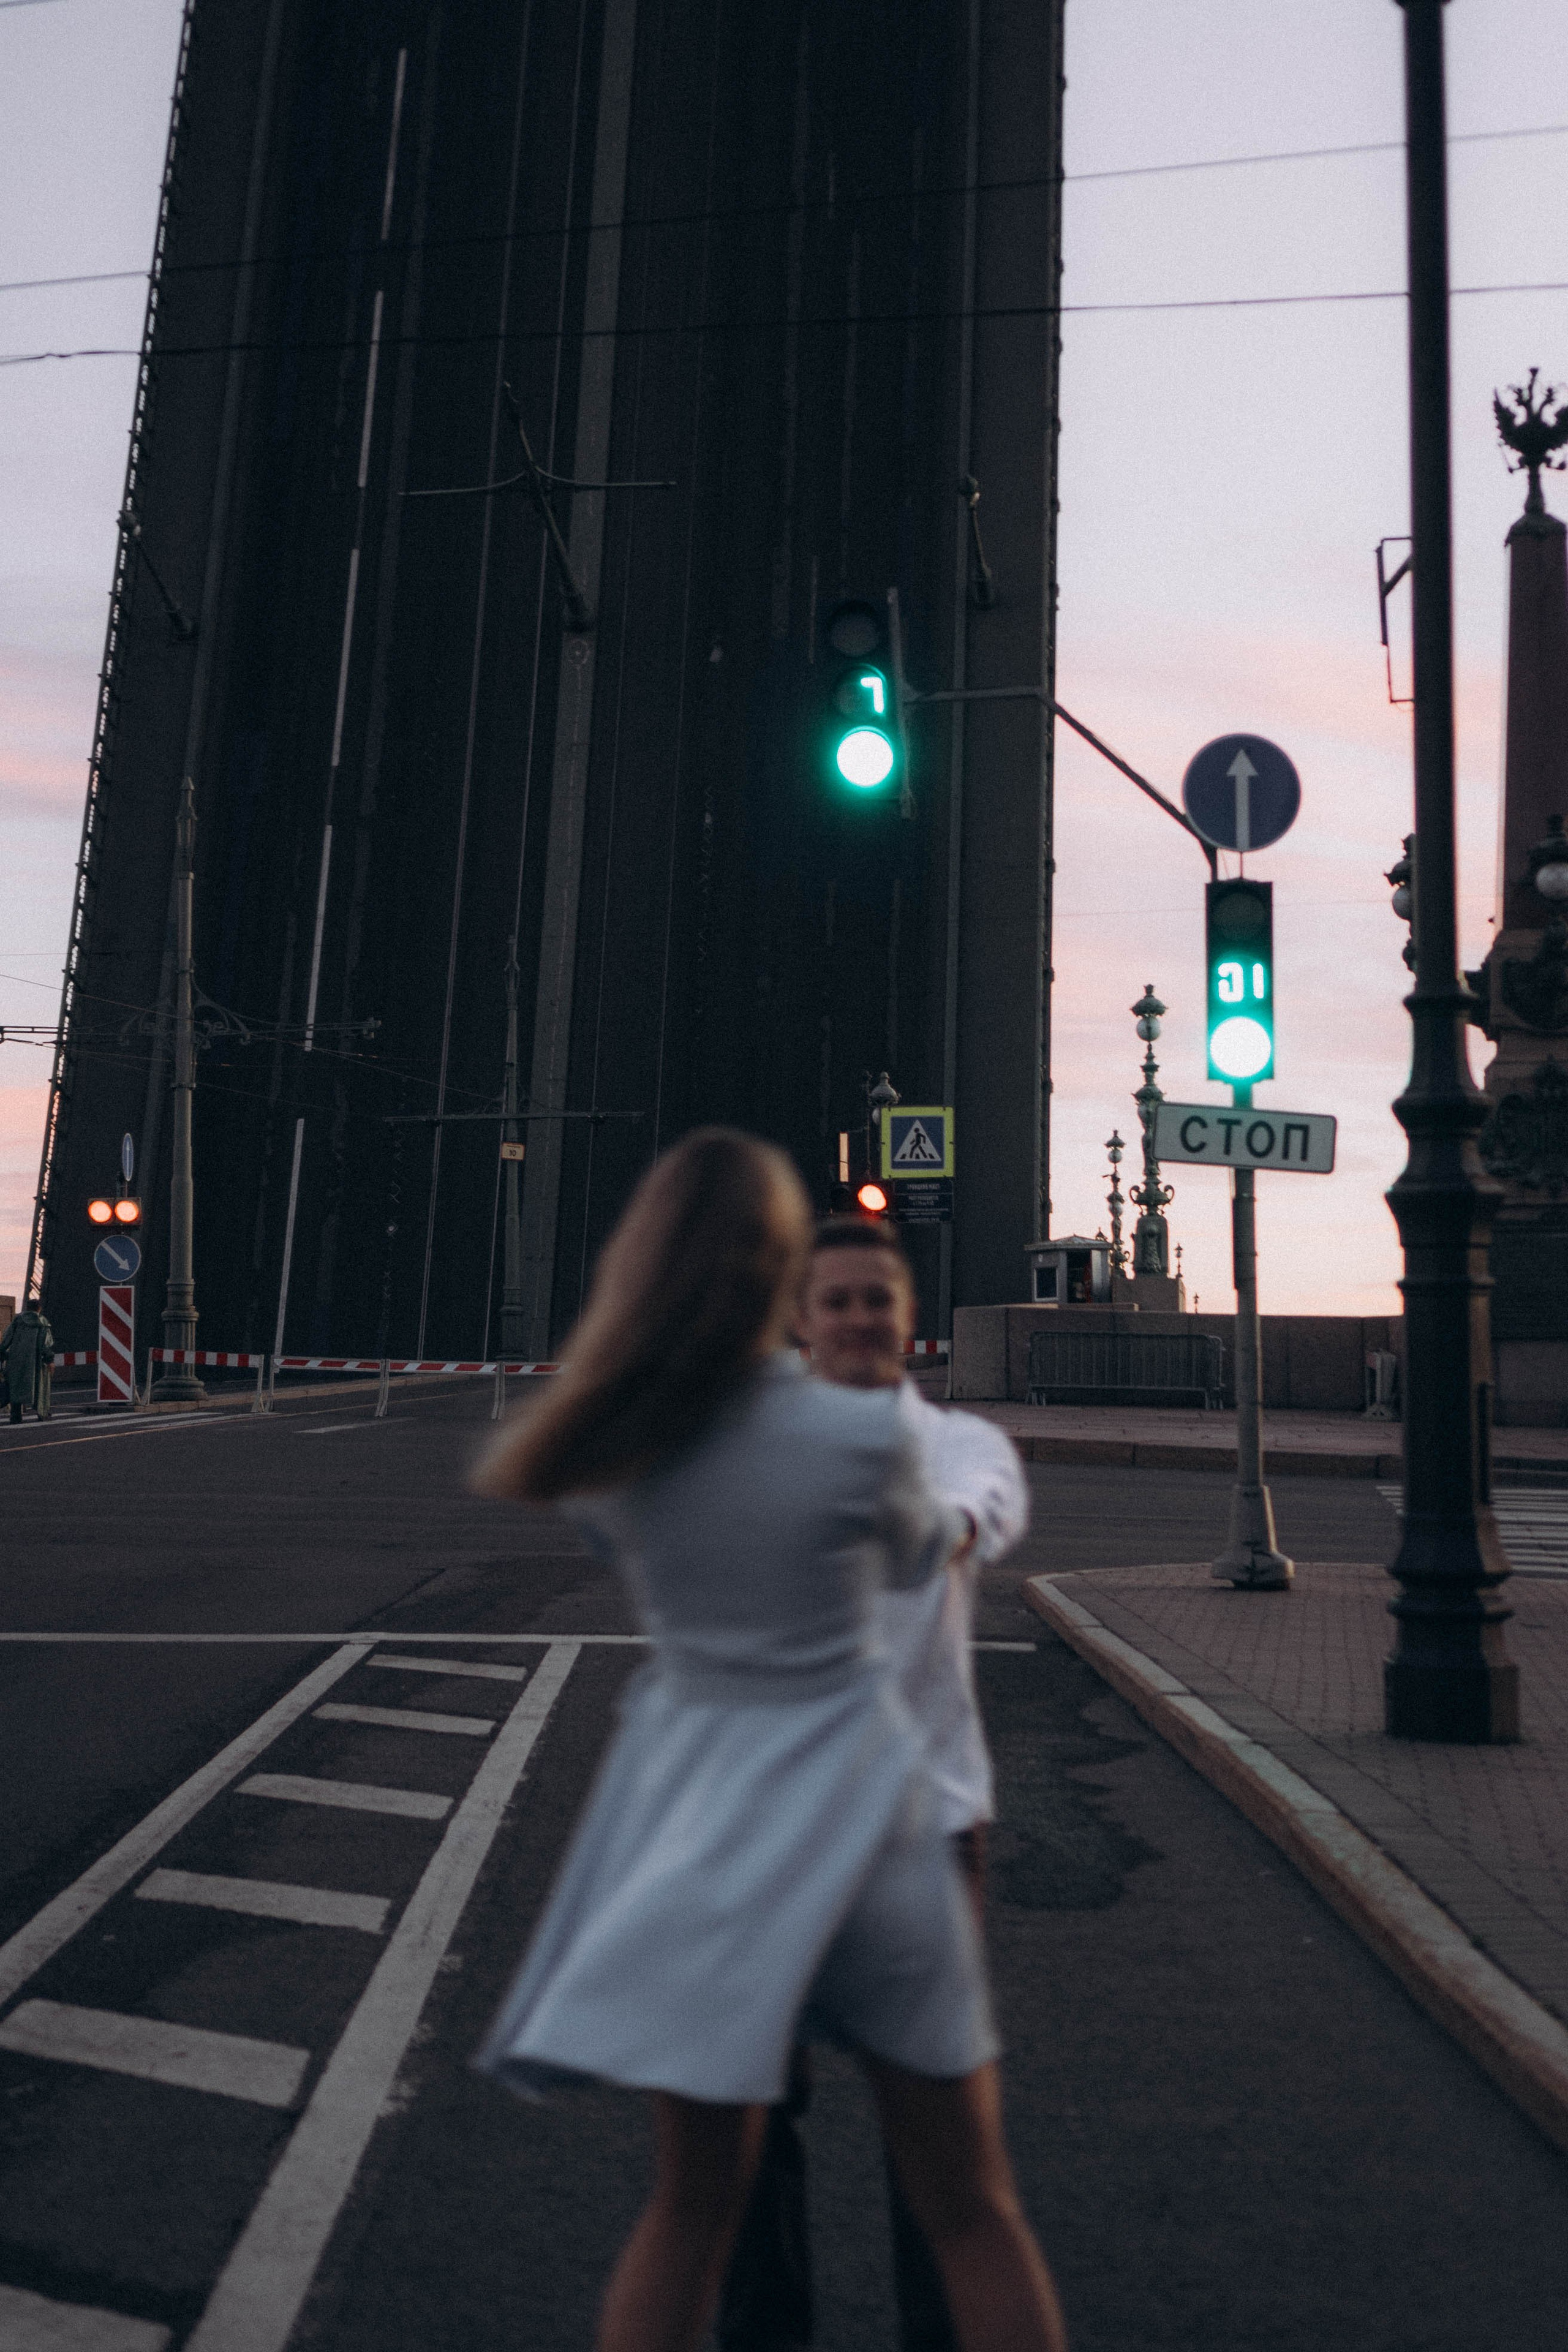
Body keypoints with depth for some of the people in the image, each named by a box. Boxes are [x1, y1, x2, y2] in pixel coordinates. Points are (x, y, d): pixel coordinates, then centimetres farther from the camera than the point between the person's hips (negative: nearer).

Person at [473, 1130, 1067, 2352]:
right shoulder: (864, 1435, -20)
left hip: (696, 1812, 3)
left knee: (692, 2205, 19)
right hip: (851, 1810, -3)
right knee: (970, 2206, 16)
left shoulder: (606, 1442, -9)